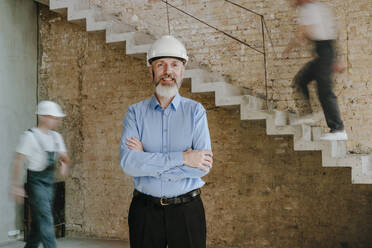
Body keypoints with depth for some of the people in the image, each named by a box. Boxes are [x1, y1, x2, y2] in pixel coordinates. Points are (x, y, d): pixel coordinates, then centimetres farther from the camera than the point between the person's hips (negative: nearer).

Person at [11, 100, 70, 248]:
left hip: (49, 183, 7)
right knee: (45, 220, -11)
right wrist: (16, 185, -16)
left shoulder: (56, 137, 10)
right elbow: (18, 161, -12)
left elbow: (64, 156, 16)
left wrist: (64, 163, -8)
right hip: (36, 182, -7)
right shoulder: (30, 136, -10)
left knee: (38, 222, 13)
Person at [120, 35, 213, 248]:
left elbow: (204, 166, -11)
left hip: (187, 209, 0)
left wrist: (147, 161, -13)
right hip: (145, 211, 1)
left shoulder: (195, 111, 0)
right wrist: (182, 157, -18)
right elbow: (128, 162, -13)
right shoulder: (135, 113, 2)